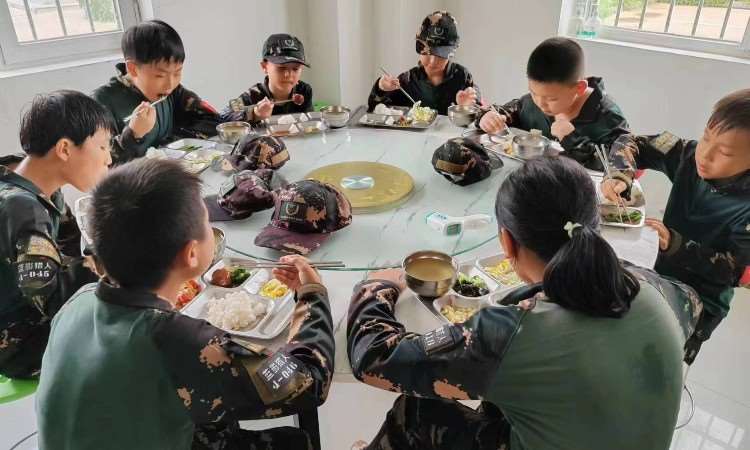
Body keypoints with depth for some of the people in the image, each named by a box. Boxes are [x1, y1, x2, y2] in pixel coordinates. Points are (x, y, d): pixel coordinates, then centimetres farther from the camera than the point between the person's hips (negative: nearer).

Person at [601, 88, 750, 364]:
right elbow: (630, 143, -6)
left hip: (701, 301, -4)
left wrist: (675, 244, -34)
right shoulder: (690, 158, -12)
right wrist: (620, 176, -27)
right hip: (658, 276, 4)